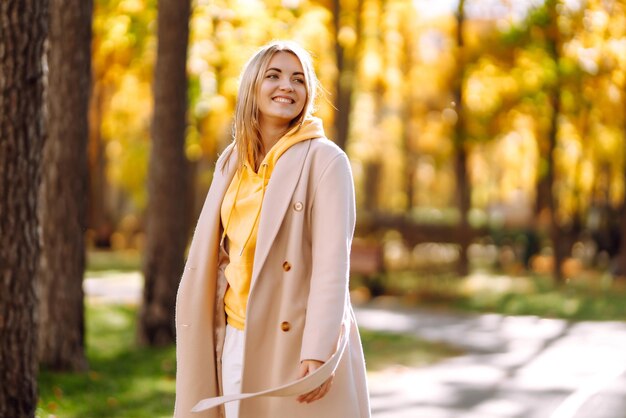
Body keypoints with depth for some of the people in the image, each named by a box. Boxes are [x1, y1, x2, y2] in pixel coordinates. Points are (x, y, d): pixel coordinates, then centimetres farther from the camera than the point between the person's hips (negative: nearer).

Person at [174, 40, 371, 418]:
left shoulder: (325, 160, -8)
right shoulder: (232, 161, 10)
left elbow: (333, 263, -16)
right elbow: (210, 255, 14)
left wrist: (318, 352, -24)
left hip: (297, 341, -5)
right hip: (236, 340, 5)